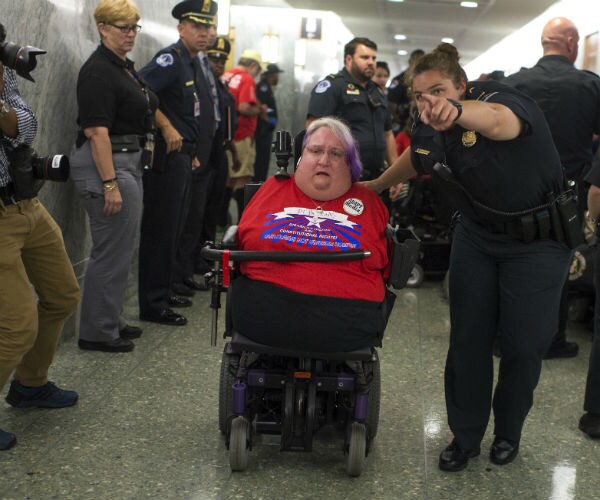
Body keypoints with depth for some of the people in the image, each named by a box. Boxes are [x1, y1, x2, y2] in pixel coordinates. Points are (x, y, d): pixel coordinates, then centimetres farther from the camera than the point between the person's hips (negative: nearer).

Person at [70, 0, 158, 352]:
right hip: (106, 164, -10)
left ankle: (111, 321, 27)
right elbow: (96, 131, -21)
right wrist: (109, 184, -25)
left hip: (128, 162, 10)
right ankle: (97, 333, 5)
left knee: (122, 248, 16)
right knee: (113, 250, -5)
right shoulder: (99, 71, -15)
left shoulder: (125, 67, 14)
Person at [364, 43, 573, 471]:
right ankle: (466, 436, 20)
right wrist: (372, 188, 32)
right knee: (468, 338, 4)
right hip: (477, 235, 5)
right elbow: (411, 162, 17)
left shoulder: (500, 98, -25)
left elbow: (498, 121, -51)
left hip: (539, 240, -5)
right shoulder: (427, 134, -6)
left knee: (523, 343, 2)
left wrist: (457, 111, -73)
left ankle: (508, 431, 27)